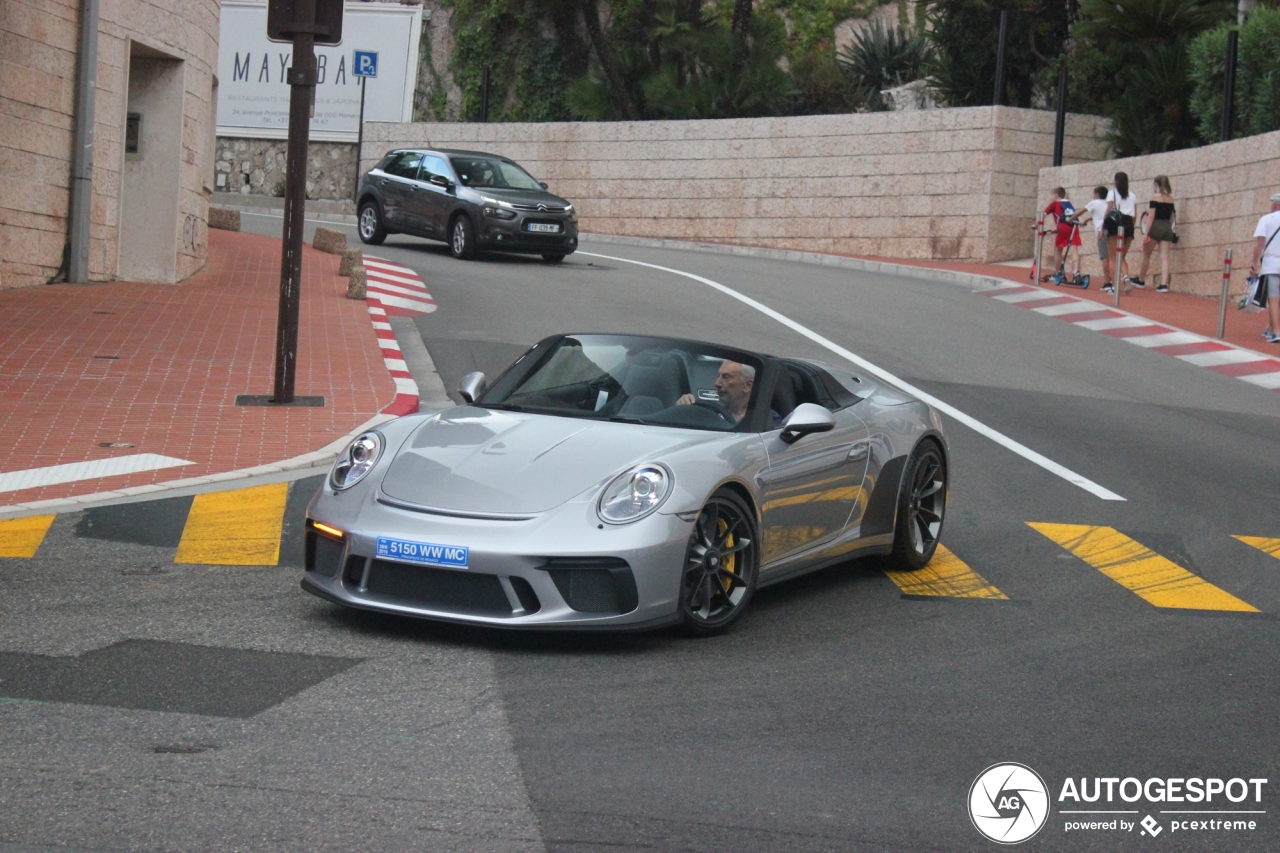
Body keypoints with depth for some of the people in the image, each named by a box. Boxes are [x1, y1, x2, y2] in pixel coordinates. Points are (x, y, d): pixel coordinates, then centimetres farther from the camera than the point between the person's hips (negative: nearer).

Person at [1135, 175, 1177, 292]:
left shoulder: (1155, 197, -7)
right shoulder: (1170, 199, 9)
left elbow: (1151, 216, -12)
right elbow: (1172, 217, 13)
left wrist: (1147, 233, -12)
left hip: (1156, 227, -5)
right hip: (1167, 228, 5)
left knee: (1146, 255, 14)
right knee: (1164, 257, -1)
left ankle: (1141, 280, 27)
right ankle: (1164, 284, -11)